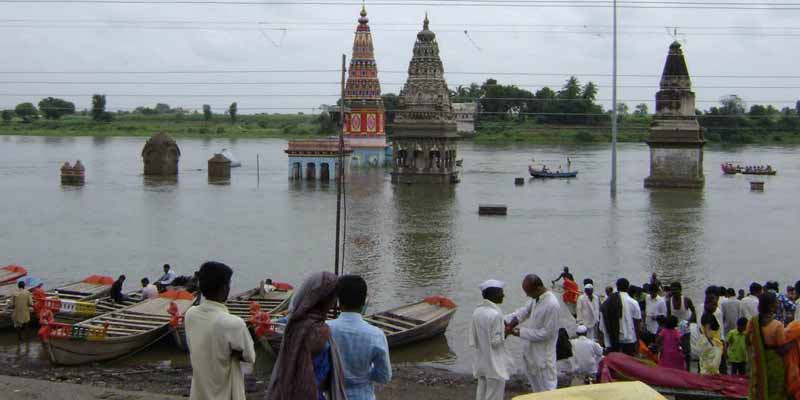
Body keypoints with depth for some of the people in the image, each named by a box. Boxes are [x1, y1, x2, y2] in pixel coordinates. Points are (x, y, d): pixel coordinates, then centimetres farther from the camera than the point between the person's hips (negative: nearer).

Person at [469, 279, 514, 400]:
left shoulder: (477, 312, 1)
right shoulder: (495, 314, -21)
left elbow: (472, 341, 4)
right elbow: (496, 341, -19)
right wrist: (506, 332, -3)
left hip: (481, 363, 7)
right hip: (495, 365, -7)